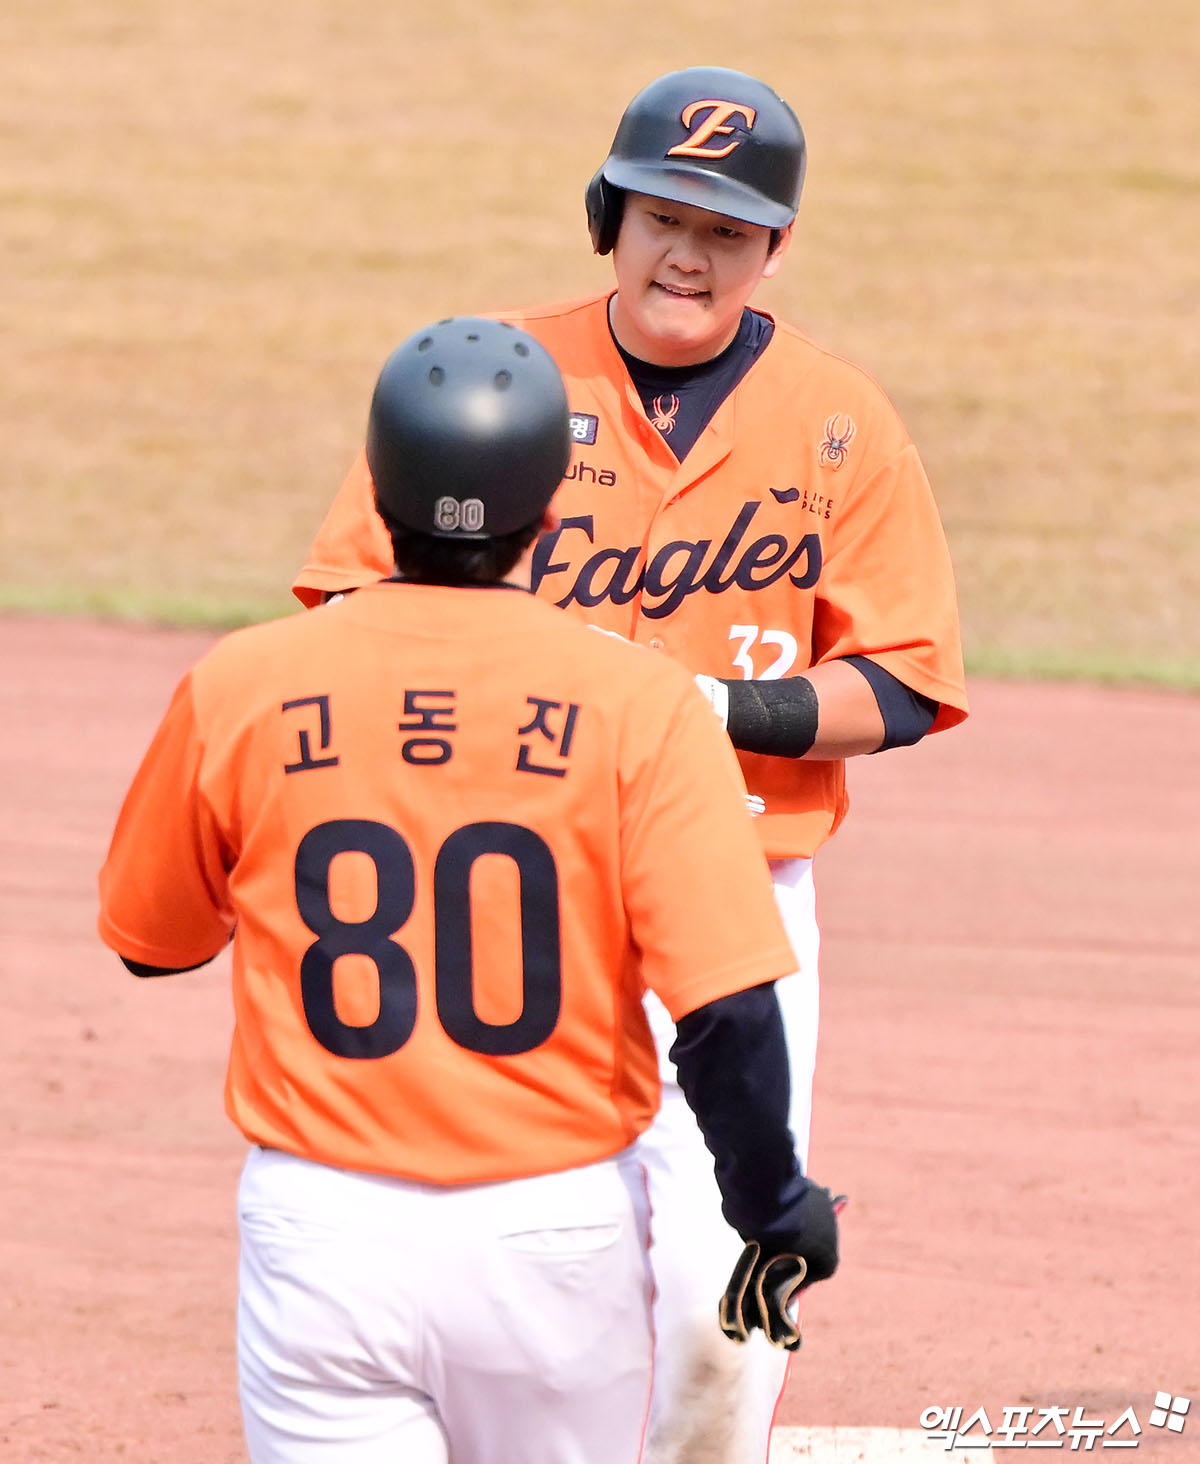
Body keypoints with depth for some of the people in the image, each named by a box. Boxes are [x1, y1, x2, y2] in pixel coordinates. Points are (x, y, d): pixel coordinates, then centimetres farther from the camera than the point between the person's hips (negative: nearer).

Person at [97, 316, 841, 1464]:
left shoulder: (240, 690, -4)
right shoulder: (638, 703, -9)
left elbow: (149, 939, 12)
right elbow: (727, 1010, -13)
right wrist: (776, 1207, 2)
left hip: (324, 1229, 0)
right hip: (561, 1230, 0)